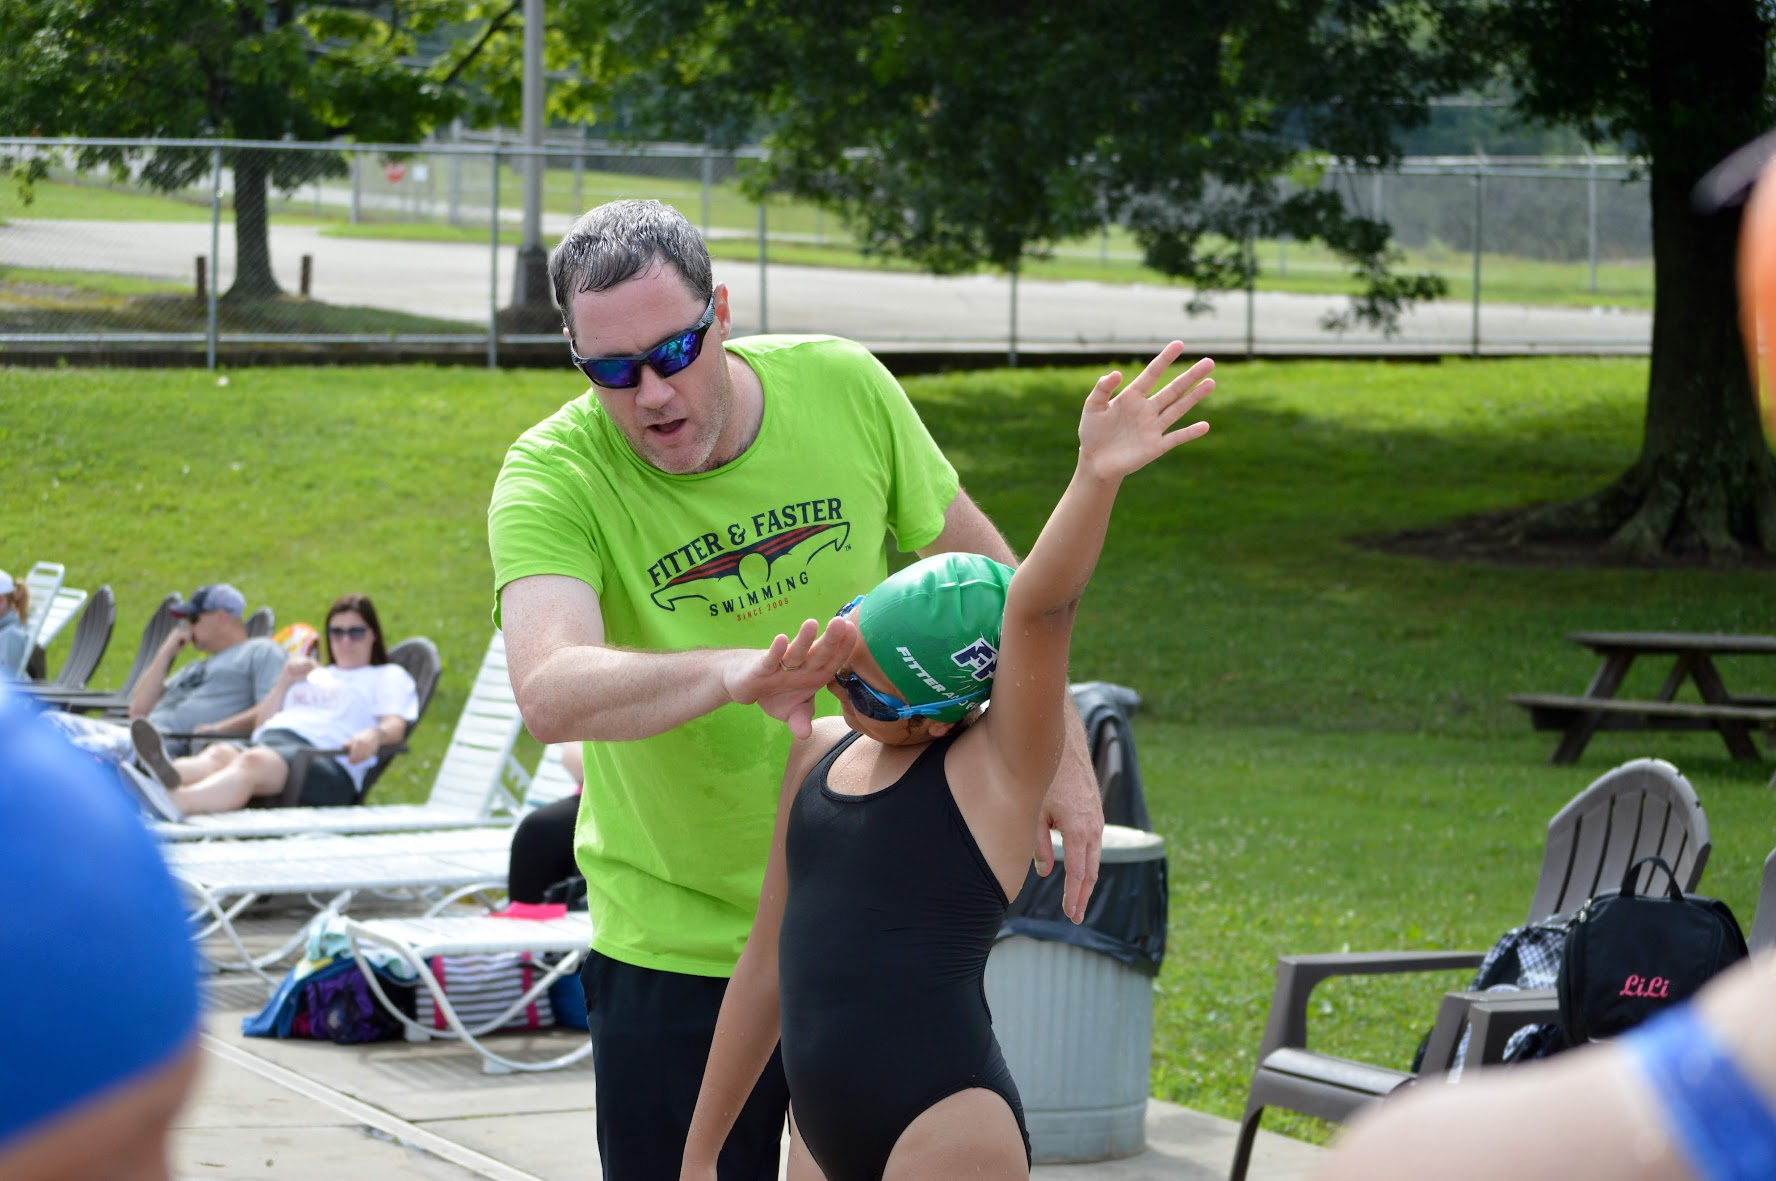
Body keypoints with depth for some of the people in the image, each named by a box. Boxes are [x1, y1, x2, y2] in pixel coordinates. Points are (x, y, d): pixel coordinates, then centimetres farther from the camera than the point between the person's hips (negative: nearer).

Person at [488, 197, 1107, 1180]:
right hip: (679, 943, -3)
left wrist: (1060, 749, 7)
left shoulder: (842, 387, -9)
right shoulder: (552, 478, -19)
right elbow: (550, 692, -38)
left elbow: (976, 563, 8)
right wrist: (730, 674, -54)